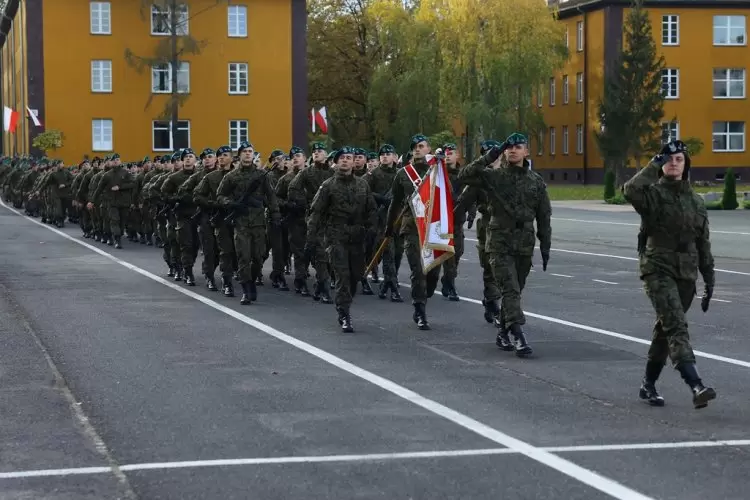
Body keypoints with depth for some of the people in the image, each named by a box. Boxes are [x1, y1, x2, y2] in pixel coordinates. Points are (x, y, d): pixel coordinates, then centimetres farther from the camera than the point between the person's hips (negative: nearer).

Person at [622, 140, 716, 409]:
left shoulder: (696, 202, 12)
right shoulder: (653, 194, -3)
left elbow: (703, 244, 16)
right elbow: (631, 190, -28)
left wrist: (709, 279, 13)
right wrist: (654, 165, -16)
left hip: (686, 274, 6)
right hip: (658, 270, -6)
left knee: (666, 328, 13)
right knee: (676, 326, -19)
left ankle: (649, 385, 27)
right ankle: (696, 387, -32)